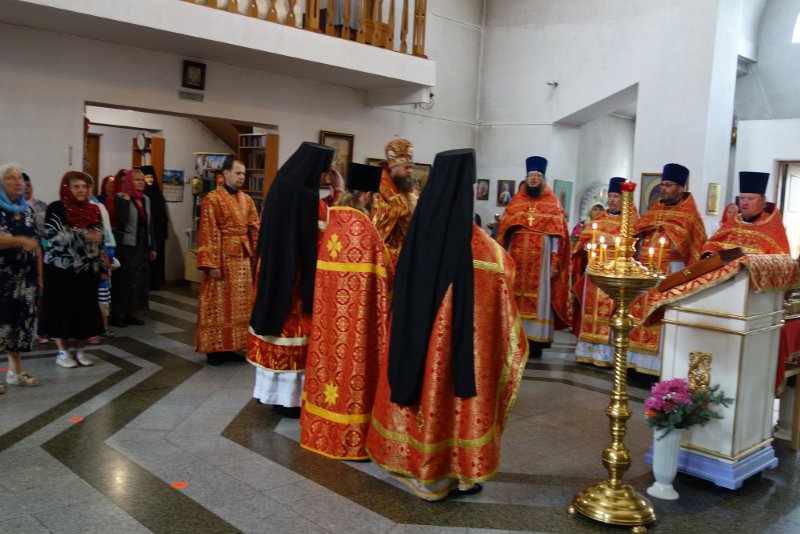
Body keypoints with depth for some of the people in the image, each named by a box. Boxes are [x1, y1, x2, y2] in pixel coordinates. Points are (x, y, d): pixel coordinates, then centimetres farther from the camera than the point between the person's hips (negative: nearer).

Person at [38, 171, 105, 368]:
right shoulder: (56, 208, -5)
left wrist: (102, 268, 9)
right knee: (62, 308, 2)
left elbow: (100, 241, 12)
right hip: (62, 269, -4)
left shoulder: (94, 210, 9)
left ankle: (80, 350, 19)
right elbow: (54, 236, -16)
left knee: (86, 309, 6)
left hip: (87, 269, 4)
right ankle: (63, 352, 14)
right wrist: (83, 235, -20)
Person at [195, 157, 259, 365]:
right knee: (219, 303, 0)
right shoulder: (212, 199, -8)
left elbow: (255, 230, 10)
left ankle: (230, 345, 19)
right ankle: (214, 348, 9)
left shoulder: (247, 200, 11)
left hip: (243, 258, 6)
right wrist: (211, 264, -17)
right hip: (222, 258, -6)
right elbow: (208, 233, -12)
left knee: (240, 304, 9)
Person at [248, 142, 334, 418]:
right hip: (301, 284, -7)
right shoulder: (315, 204, -18)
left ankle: (272, 392, 27)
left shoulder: (276, 193, 4)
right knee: (296, 335, 3)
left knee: (275, 332, 15)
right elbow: (323, 251, -15)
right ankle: (291, 398, 14)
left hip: (272, 278, 7)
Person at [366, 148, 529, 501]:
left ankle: (414, 460, 32)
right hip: (460, 332, -5)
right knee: (448, 395, 8)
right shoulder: (475, 242, -19)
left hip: (415, 327, 5)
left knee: (423, 387, 18)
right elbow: (504, 269, -2)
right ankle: (453, 472, 23)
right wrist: (500, 253, 18)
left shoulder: (420, 229, -3)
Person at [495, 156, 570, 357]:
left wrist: (555, 262, -9)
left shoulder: (553, 204, 5)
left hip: (542, 257, -2)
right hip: (516, 256, 2)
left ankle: (535, 340, 2)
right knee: (514, 295, 2)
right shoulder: (515, 202, 11)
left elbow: (557, 235, -1)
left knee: (538, 297, -2)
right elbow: (503, 230, 9)